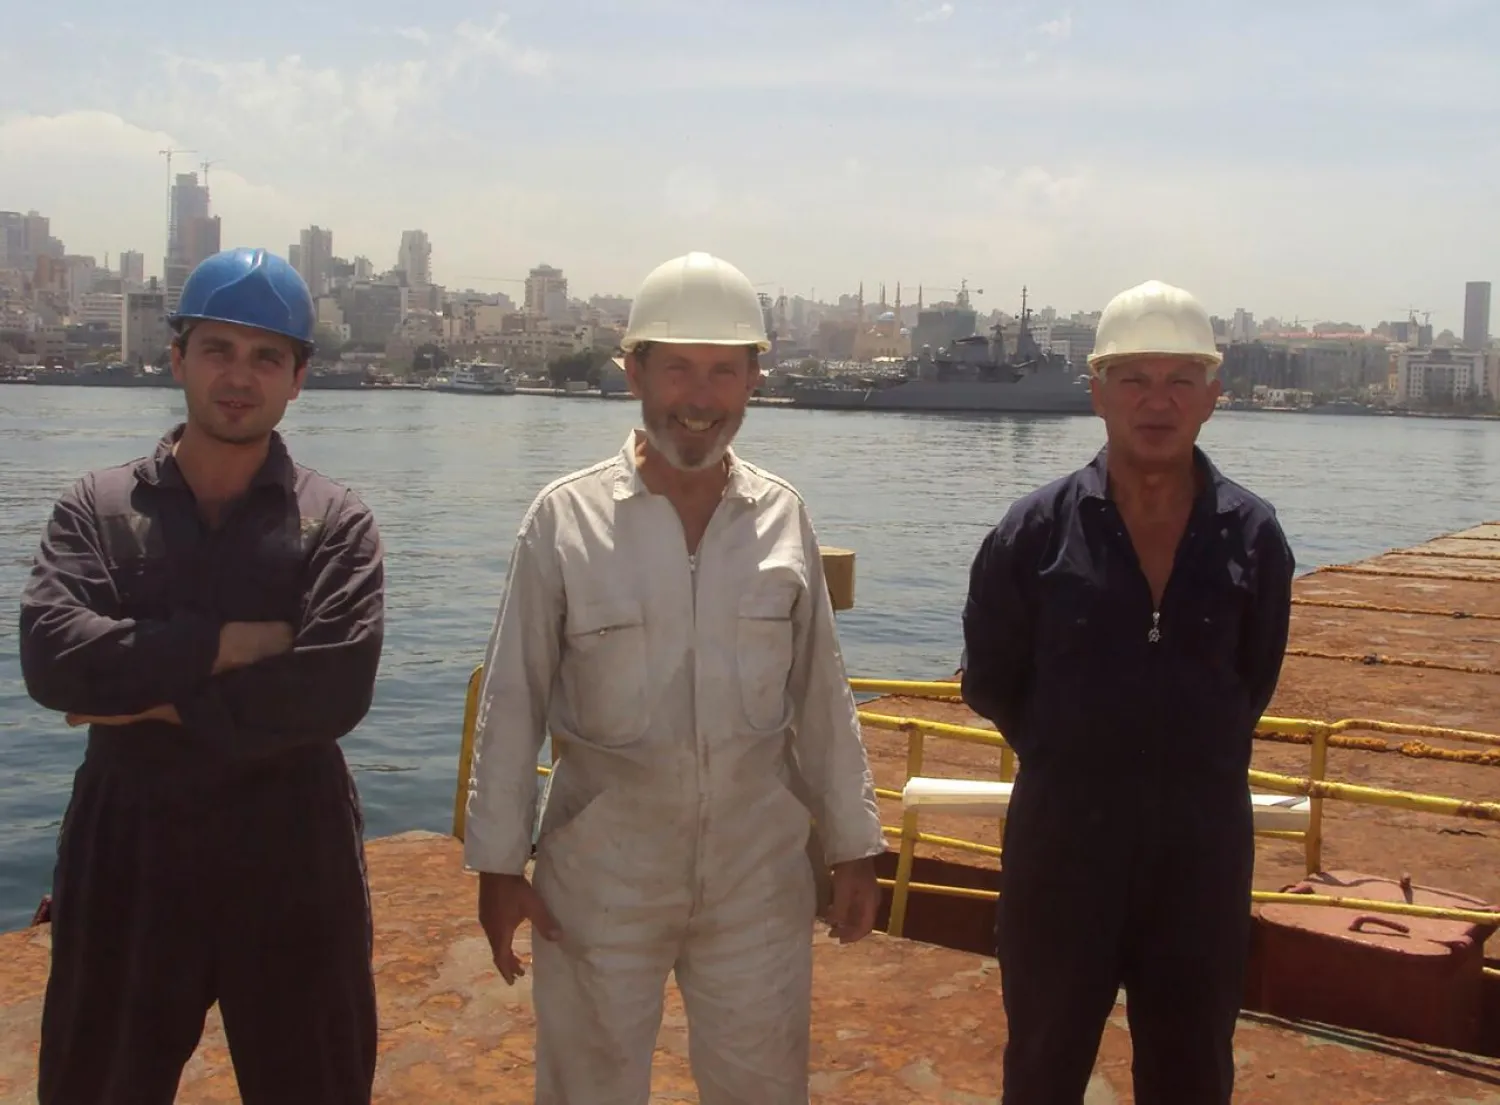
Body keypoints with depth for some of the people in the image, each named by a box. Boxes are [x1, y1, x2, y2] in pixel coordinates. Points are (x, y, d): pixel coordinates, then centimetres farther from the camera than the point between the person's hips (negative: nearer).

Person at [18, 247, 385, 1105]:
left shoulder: (336, 522, -3)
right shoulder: (96, 508, 2)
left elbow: (335, 690, -17)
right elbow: (53, 659, -15)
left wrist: (164, 703, -14)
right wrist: (226, 644, -18)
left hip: (291, 856, -1)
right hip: (128, 849, 2)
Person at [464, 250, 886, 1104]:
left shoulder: (784, 516, -1)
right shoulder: (566, 518, -8)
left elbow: (823, 696, 5)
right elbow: (512, 701, -3)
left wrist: (854, 847, 6)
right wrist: (498, 862, -4)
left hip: (759, 870, 2)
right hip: (601, 870, -2)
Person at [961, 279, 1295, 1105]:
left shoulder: (1252, 538, -4)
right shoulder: (1035, 533, -9)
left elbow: (1252, 685, 9)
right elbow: (992, 686, 2)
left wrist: (1185, 762, 10)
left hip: (1204, 846, 2)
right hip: (1062, 840, -1)